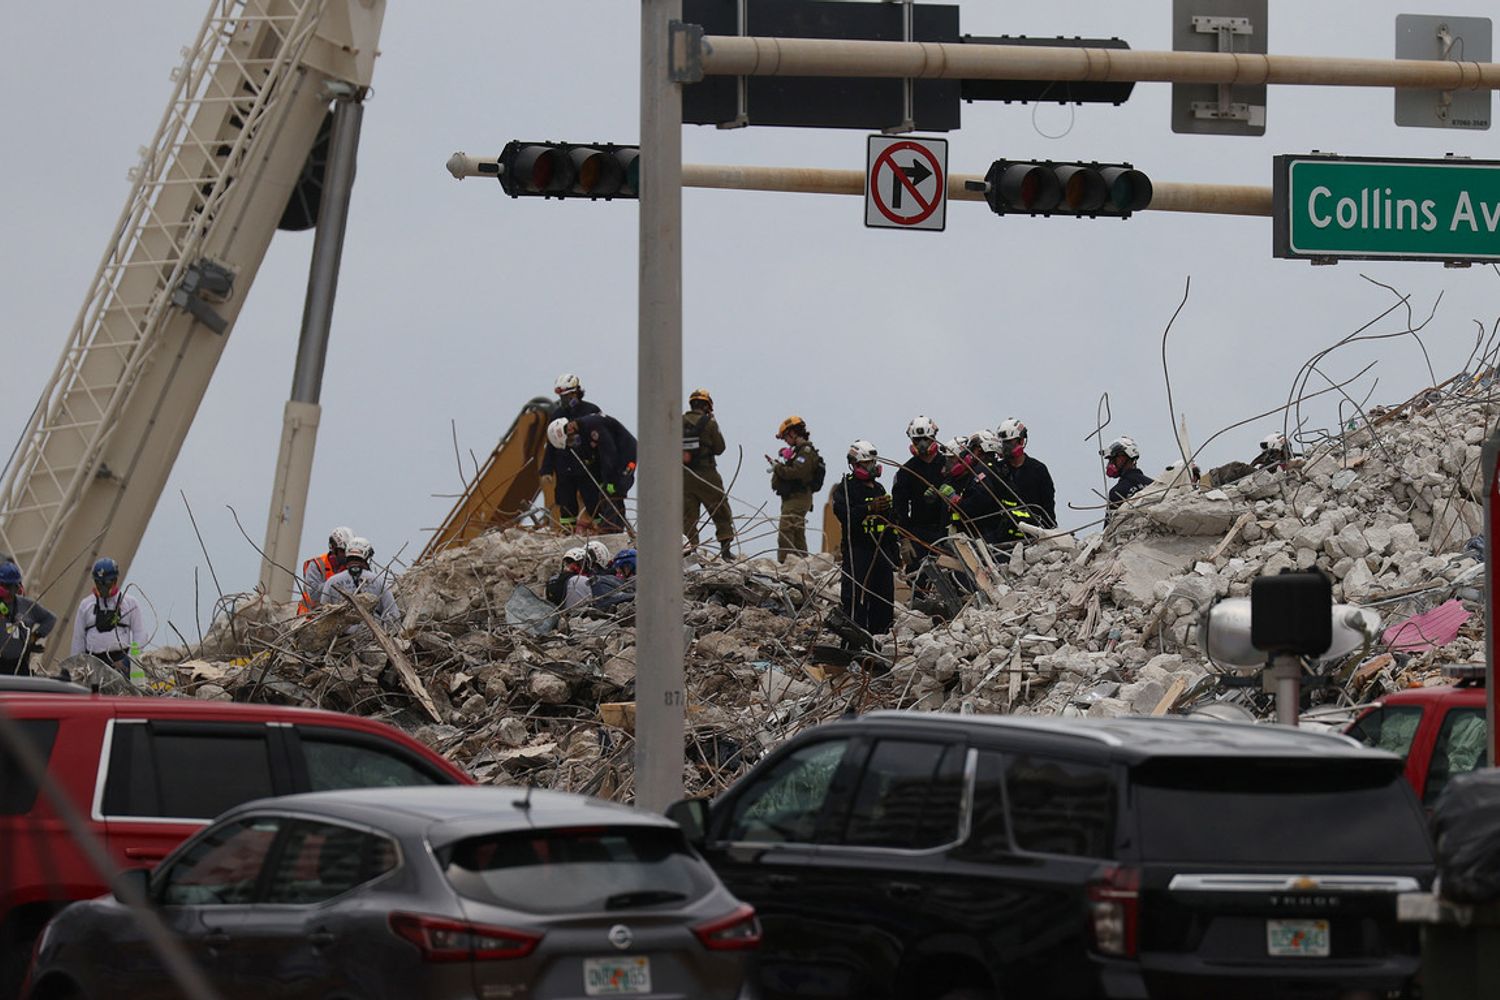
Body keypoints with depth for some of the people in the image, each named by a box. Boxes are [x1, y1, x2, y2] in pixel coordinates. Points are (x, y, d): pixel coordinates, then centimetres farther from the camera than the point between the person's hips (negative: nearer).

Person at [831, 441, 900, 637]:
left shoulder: (879, 489, 21)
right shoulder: (845, 488, -4)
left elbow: (889, 522, 26)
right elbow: (845, 515, -21)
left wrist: (894, 550, 22)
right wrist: (870, 508, -32)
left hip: (881, 551, 8)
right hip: (857, 550, -8)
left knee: (884, 593, 9)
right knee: (856, 598, -11)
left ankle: (881, 633, 16)